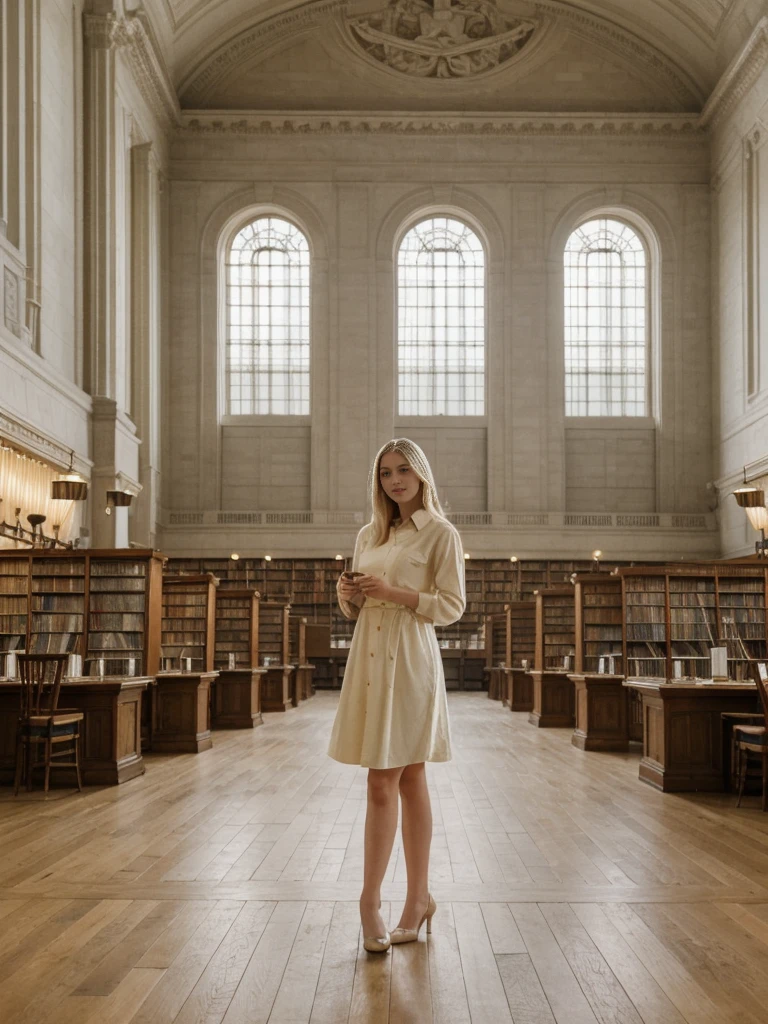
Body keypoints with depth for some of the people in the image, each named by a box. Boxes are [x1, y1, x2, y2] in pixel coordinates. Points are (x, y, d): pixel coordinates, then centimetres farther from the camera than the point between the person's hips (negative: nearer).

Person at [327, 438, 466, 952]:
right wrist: (348, 594, -2)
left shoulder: (441, 533, -3)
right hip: (369, 655, 6)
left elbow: (452, 606, -8)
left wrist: (395, 592, -17)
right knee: (408, 781, 11)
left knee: (384, 783, -6)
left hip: (409, 659, -6)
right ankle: (419, 897, 18)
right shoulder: (369, 534, 15)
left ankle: (371, 899, 3)